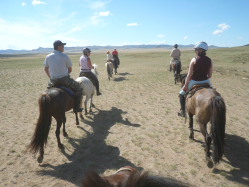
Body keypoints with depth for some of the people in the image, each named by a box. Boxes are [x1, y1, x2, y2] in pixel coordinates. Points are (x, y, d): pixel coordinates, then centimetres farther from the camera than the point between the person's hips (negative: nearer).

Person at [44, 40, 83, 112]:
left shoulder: (48, 57, 3)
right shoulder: (65, 56, -8)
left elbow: (46, 69, 14)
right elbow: (70, 69, 0)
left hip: (53, 81, 5)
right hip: (64, 79, -5)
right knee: (79, 89, 13)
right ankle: (76, 108, 8)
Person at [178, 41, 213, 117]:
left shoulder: (194, 60, -13)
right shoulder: (209, 60, -1)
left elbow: (189, 74, -12)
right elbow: (210, 75, 3)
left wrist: (185, 85, -3)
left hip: (194, 82, -3)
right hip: (205, 82, 4)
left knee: (182, 93, 19)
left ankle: (183, 111, 20)